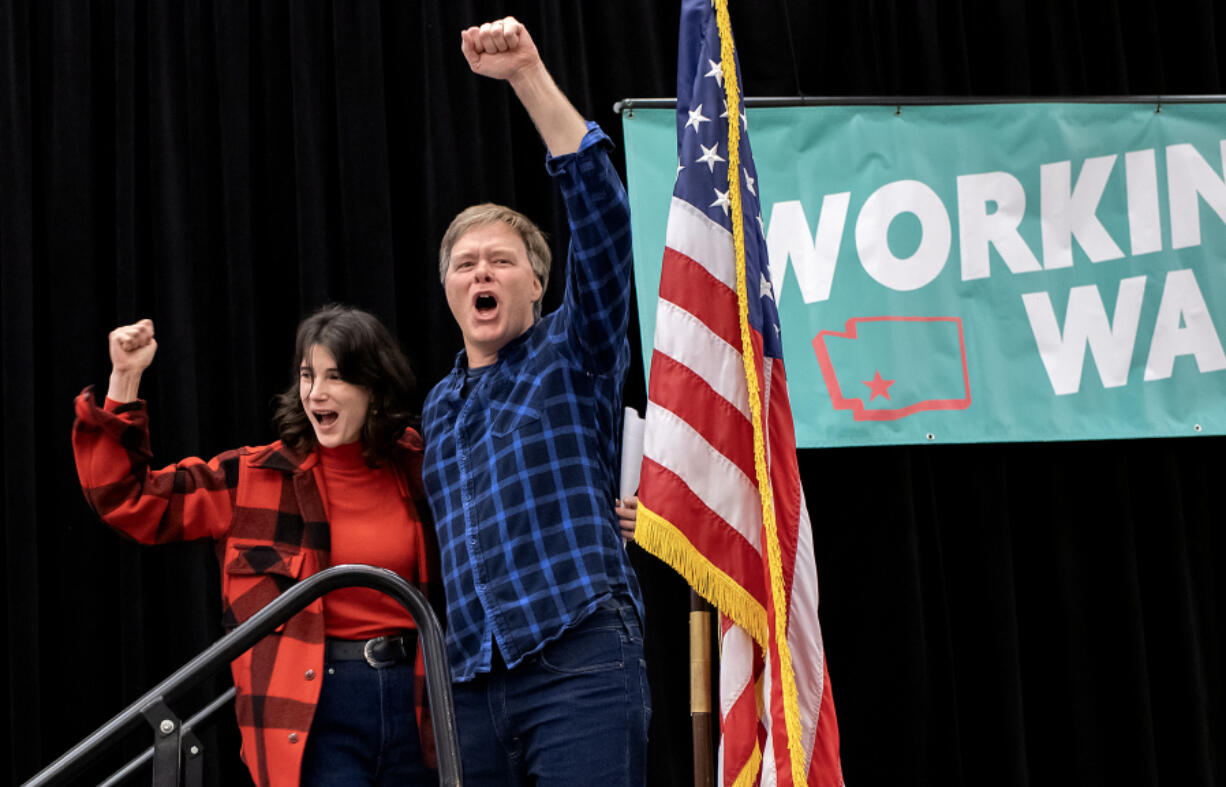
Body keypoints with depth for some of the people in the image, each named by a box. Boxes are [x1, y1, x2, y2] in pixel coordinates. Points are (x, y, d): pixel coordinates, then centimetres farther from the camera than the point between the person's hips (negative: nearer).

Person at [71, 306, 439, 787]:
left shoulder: (418, 473, 5)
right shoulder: (254, 478, 2)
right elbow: (130, 502, 1)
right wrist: (124, 381, -3)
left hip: (410, 700, 3)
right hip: (314, 715, -2)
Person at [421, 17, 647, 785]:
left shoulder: (574, 353, 6)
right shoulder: (439, 408, 23)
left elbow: (600, 205, -8)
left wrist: (529, 75, -15)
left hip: (580, 663, -6)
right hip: (475, 684, 6)